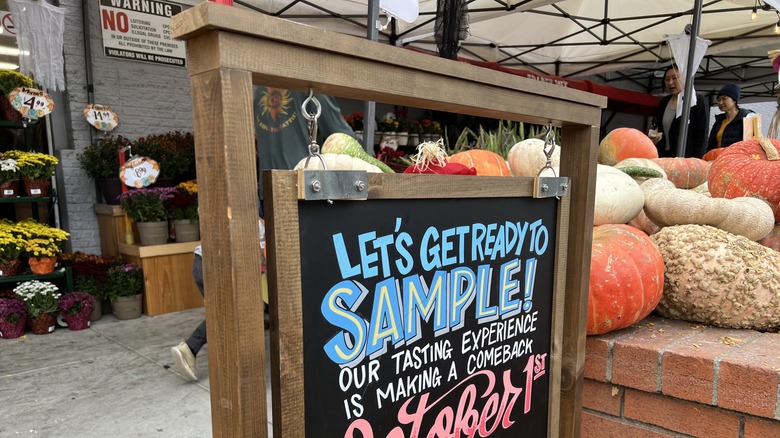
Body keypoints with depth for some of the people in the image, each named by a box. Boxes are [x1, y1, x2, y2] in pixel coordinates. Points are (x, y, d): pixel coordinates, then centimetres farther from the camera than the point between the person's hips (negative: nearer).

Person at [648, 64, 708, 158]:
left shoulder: (698, 101, -1)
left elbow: (701, 136, -5)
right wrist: (653, 137, 0)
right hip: (662, 156, 5)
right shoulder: (663, 102, 15)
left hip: (686, 158, -5)